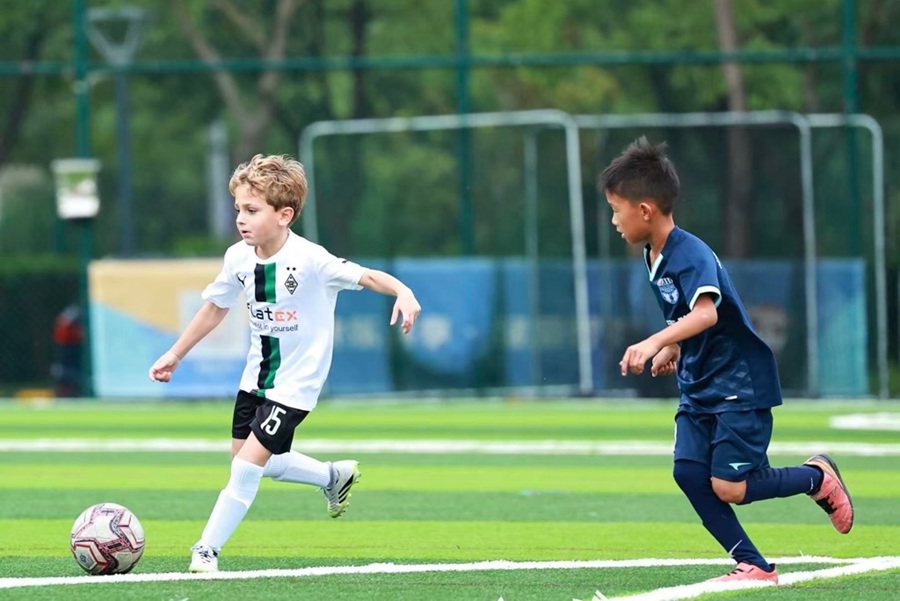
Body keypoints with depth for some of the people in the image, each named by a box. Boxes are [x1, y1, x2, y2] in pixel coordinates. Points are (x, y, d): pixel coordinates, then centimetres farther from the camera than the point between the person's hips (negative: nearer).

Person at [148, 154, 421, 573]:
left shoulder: (309, 260, -24)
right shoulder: (239, 259, -6)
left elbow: (366, 276, -26)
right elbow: (215, 308, 10)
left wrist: (403, 293, -46)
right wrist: (175, 354, 15)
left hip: (296, 382, -7)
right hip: (257, 376, 7)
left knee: (248, 464, -14)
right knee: (251, 463, 17)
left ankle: (207, 550, -4)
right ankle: (334, 476, 39)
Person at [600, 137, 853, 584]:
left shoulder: (690, 254, -22)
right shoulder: (653, 257, 7)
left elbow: (707, 313, -41)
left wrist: (655, 342, -53)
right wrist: (673, 349, 10)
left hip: (740, 384, -9)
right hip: (698, 388, 9)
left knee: (729, 488, -12)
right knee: (689, 472, -6)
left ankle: (817, 477, 13)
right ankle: (752, 565, 0)